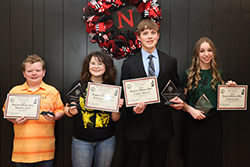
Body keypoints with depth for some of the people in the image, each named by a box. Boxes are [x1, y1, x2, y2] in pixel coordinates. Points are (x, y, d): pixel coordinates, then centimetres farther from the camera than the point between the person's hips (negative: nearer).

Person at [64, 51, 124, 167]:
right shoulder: (78, 85, -4)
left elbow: (115, 119, 3)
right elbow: (67, 110, 2)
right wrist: (71, 111, -19)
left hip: (106, 141, 2)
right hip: (81, 141, -1)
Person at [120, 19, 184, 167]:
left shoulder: (171, 61, 4)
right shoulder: (129, 64, -1)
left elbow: (177, 86, 12)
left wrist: (180, 99, -10)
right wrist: (133, 108, -18)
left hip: (162, 124, 2)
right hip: (138, 123, -1)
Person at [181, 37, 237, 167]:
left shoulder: (218, 73, 8)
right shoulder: (189, 74, -3)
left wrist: (229, 88, 0)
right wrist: (191, 110, -17)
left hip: (214, 121, 3)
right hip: (194, 122, -3)